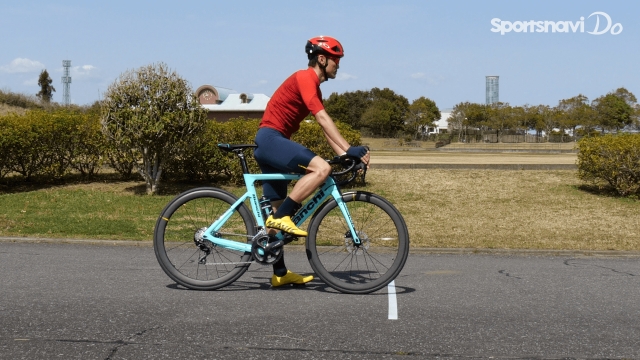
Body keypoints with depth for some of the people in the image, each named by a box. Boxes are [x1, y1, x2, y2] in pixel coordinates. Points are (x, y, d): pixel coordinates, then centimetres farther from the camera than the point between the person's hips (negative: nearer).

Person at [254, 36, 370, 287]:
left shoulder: (313, 86, 19)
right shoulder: (304, 78, -11)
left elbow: (325, 127, 15)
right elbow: (323, 119, -22)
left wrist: (345, 154, 4)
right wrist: (349, 149, -27)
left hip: (270, 144, 11)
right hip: (270, 138, -11)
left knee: (278, 213, 12)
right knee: (321, 168, -27)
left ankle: (280, 274, 17)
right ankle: (280, 217, -19)